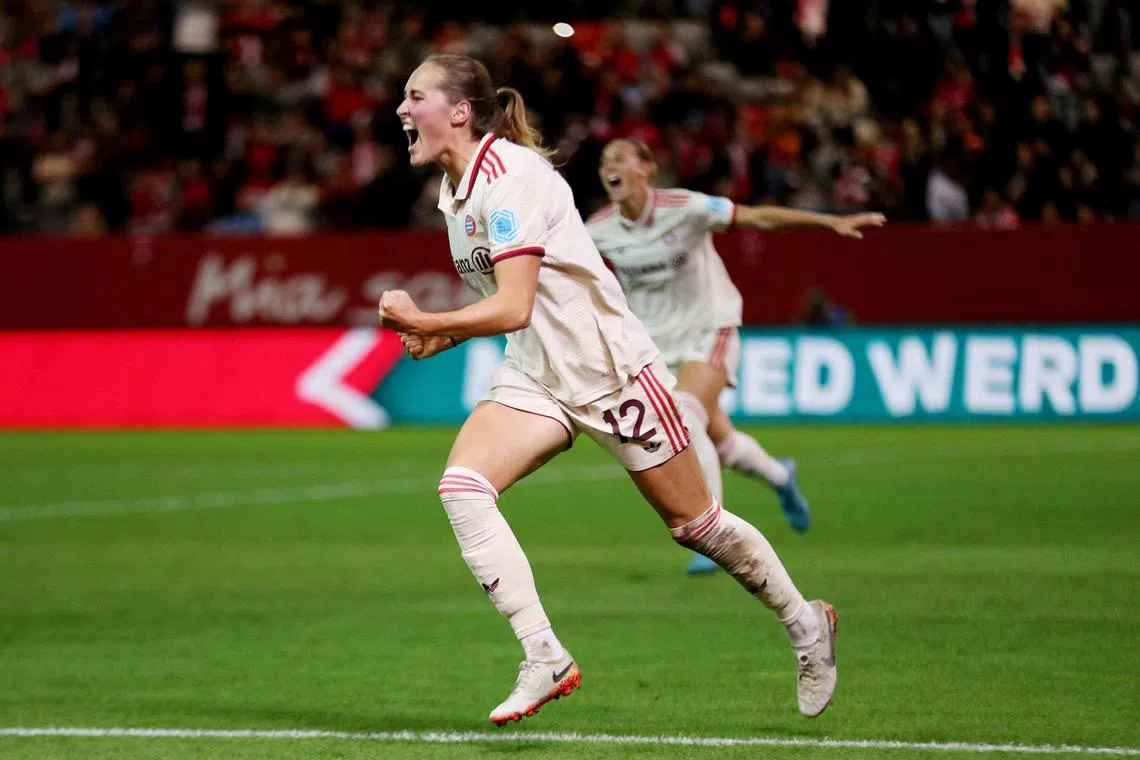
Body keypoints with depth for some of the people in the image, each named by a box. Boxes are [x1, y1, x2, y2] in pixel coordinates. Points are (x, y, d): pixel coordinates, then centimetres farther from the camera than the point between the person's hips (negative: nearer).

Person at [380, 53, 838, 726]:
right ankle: (545, 659, -18)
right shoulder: (455, 190, 6)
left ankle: (806, 624, 28)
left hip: (610, 364, -8)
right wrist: (447, 335, 3)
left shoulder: (509, 176, -22)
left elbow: (513, 308, -29)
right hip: (534, 379, 8)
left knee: (695, 523, 4)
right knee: (461, 485, -18)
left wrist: (425, 324, -30)